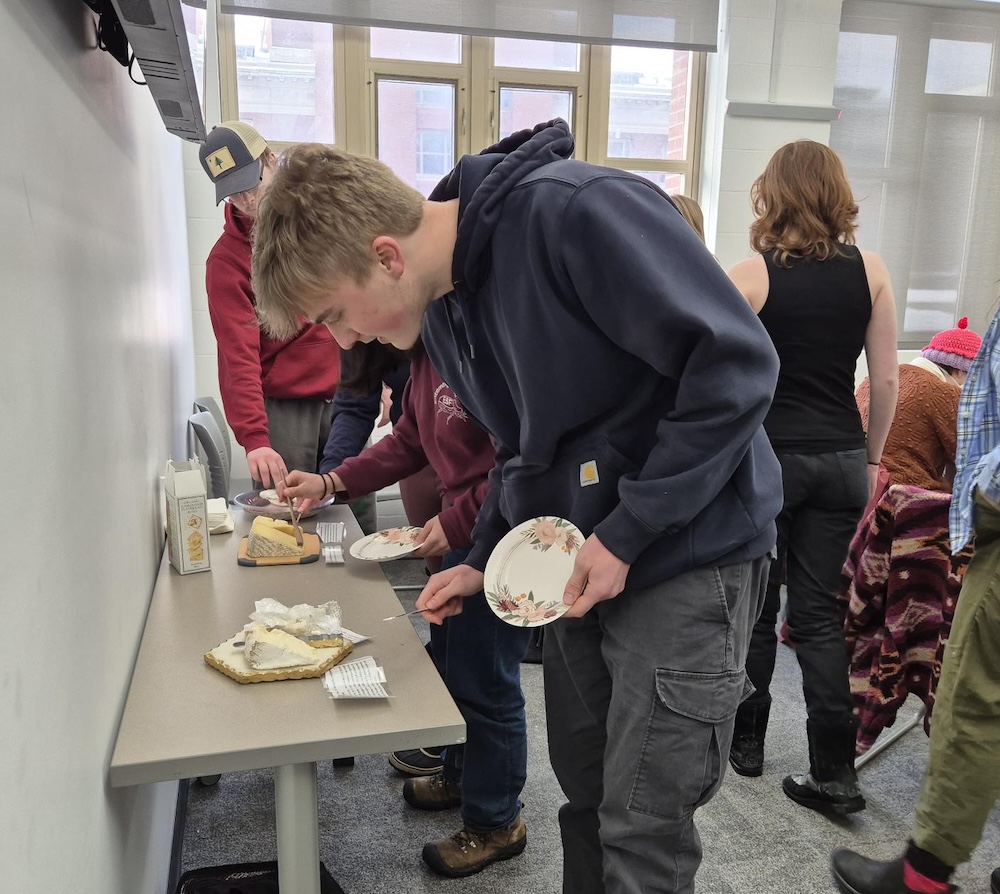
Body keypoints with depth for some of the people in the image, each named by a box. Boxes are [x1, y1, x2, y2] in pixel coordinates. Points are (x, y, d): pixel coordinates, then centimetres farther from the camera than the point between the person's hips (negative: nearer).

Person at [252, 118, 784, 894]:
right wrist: (485, 562, 5)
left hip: (685, 557, -7)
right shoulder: (438, 308, 4)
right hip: (580, 564, 7)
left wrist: (627, 532, -21)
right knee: (586, 805, 18)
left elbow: (737, 363, -23)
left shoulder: (575, 213, -22)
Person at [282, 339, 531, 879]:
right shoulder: (422, 355, 6)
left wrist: (457, 521, -20)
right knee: (448, 661, 22)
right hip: (461, 531, 10)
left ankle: (495, 824, 24)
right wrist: (332, 483, 13)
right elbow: (409, 441, 17)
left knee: (483, 682, 3)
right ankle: (461, 775, 46)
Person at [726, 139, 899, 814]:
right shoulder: (871, 271, 1)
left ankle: (746, 740, 29)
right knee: (819, 612, 11)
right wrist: (871, 457, 15)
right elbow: (886, 382, 3)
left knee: (755, 607, 13)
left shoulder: (751, 275, -9)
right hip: (839, 461, 3)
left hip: (765, 459, -3)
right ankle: (835, 773, 13)